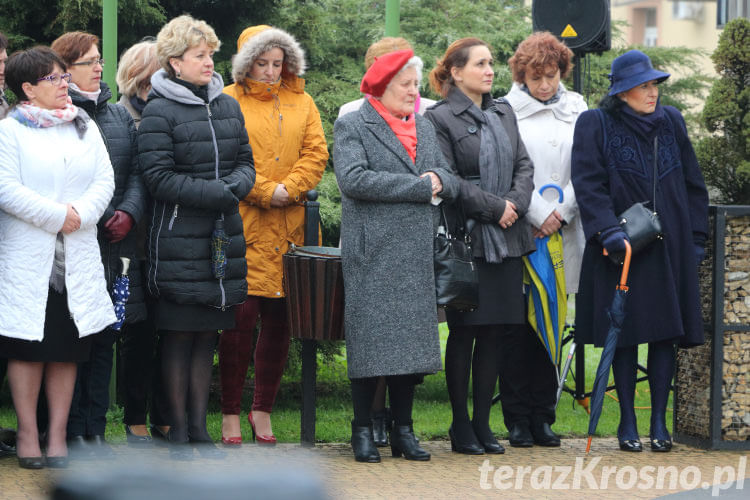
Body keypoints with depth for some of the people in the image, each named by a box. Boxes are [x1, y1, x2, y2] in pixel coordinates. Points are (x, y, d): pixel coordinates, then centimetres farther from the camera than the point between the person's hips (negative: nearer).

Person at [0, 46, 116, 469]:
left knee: (67, 350, 4)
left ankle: (58, 435, 9)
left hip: (78, 258, 4)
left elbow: (105, 181, 6)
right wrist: (57, 215, -13)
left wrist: (81, 214, -11)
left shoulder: (86, 128, 14)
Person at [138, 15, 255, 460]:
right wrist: (216, 194, -16)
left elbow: (245, 161, 15)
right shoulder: (159, 113, -7)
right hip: (179, 236, -6)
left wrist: (235, 186, -7)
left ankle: (200, 424, 16)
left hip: (224, 236, 6)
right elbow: (160, 177, -12)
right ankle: (178, 429, 5)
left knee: (208, 333, 9)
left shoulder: (228, 106, 13)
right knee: (180, 335, -2)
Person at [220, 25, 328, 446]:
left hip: (288, 229, 4)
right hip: (243, 226, -4)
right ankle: (231, 414, 0)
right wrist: (264, 192, -11)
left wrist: (288, 190, -9)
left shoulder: (301, 103, 16)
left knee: (280, 321, 4)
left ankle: (263, 410, 14)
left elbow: (316, 154, 7)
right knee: (241, 317, -7)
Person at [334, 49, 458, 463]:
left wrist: (439, 180, -8)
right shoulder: (352, 126, -1)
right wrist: (419, 186, -13)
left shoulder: (424, 127, 19)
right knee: (371, 343, -4)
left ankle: (403, 429, 12)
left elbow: (451, 183, 17)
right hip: (372, 253, -5)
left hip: (417, 254, 6)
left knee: (412, 340, 5)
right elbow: (353, 179, -16)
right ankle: (363, 430, 4)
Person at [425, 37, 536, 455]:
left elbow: (524, 166, 13)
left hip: (507, 237, 6)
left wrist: (515, 204, -6)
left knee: (498, 330, 5)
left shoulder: (504, 113, 16)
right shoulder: (441, 118, -5)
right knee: (464, 331, -3)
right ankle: (461, 426, 4)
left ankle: (483, 422, 12)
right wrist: (494, 207, -14)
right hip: (466, 237, -6)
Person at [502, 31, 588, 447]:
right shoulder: (508, 112, 1)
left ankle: (542, 416, 9)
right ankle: (519, 420, 1)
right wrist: (537, 213, -11)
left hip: (563, 233, 3)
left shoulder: (576, 111, 12)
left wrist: (562, 211, -4)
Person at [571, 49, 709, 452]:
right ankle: (627, 423, 7)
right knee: (625, 335, -1)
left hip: (669, 247, 3)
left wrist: (696, 238, 9)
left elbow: (692, 183, 14)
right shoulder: (595, 125, -1)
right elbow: (588, 185, -9)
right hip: (620, 247, -3)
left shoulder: (670, 122, 11)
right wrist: (609, 231, -21)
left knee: (667, 332, 1)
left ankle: (659, 422, 6)